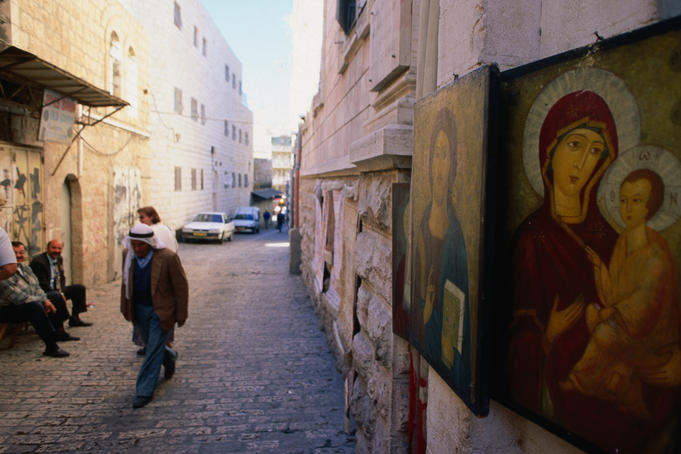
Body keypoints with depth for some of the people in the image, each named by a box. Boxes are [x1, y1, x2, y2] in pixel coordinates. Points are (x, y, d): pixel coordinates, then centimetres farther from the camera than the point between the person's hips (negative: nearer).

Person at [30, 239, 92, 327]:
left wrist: (61, 292, -5)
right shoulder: (38, 261, -16)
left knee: (80, 288, -1)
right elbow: (42, 284, -19)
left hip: (57, 290, 9)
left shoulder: (59, 259, 9)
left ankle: (74, 319, 1)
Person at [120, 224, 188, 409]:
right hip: (139, 310, 6)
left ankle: (145, 391, 6)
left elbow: (181, 287, -13)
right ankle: (169, 357, 50)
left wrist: (181, 314, -11)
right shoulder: (129, 256, -3)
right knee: (151, 344, 20)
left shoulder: (168, 258, -20)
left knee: (153, 350, -4)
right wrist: (125, 308, 12)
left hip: (160, 310, -6)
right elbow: (126, 283, 11)